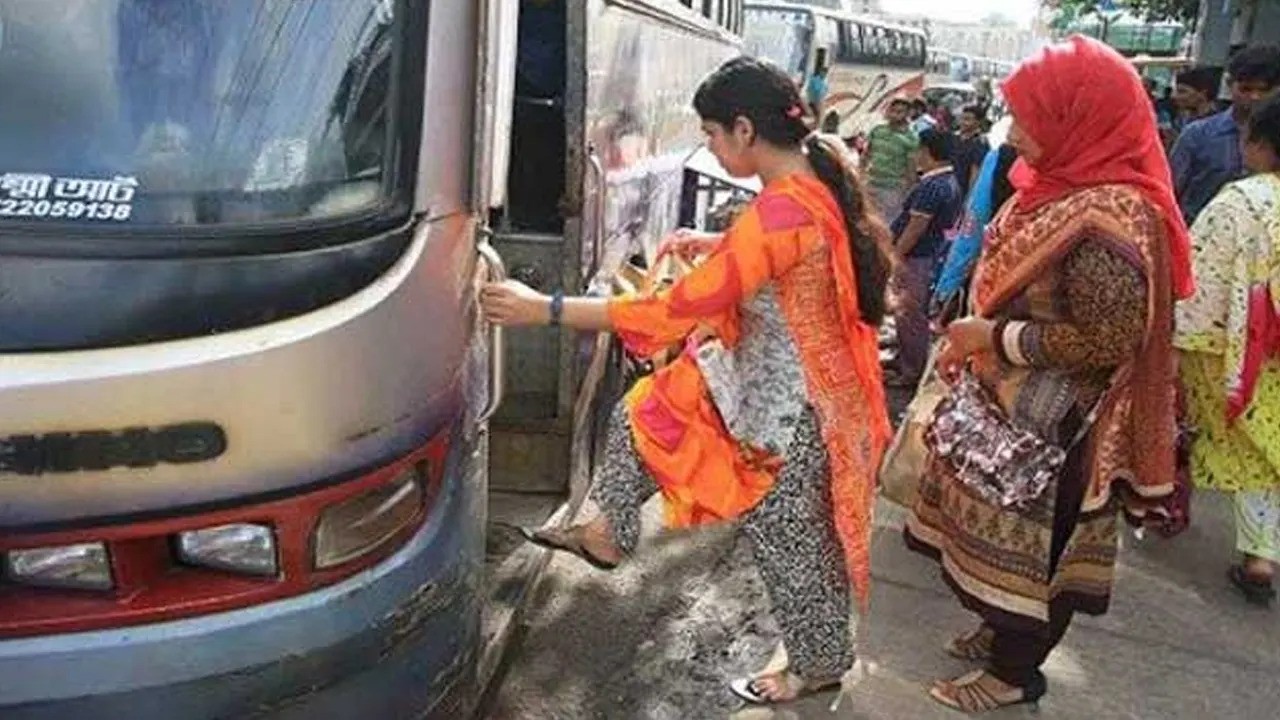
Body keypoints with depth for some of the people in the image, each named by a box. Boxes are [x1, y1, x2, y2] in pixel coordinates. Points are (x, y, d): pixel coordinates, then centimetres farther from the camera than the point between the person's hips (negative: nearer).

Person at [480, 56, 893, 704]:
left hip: (788, 410, -9)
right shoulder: (819, 178, -3)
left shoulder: (780, 211, -31)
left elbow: (676, 311, -31)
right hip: (772, 383, 9)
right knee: (643, 413, 14)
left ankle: (817, 664, 39)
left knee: (789, 543, 13)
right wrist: (712, 245, 11)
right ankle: (608, 534, 33)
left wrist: (545, 310, -26)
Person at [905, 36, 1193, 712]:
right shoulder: (1065, 186, 4)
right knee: (1007, 535, 22)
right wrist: (974, 339, 8)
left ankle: (1014, 673, 28)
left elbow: (1106, 341, -26)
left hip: (1050, 426, -8)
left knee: (1034, 542, 9)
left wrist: (996, 338, -21)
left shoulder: (1107, 220, -25)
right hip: (1014, 406, 9)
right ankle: (1005, 633, 42)